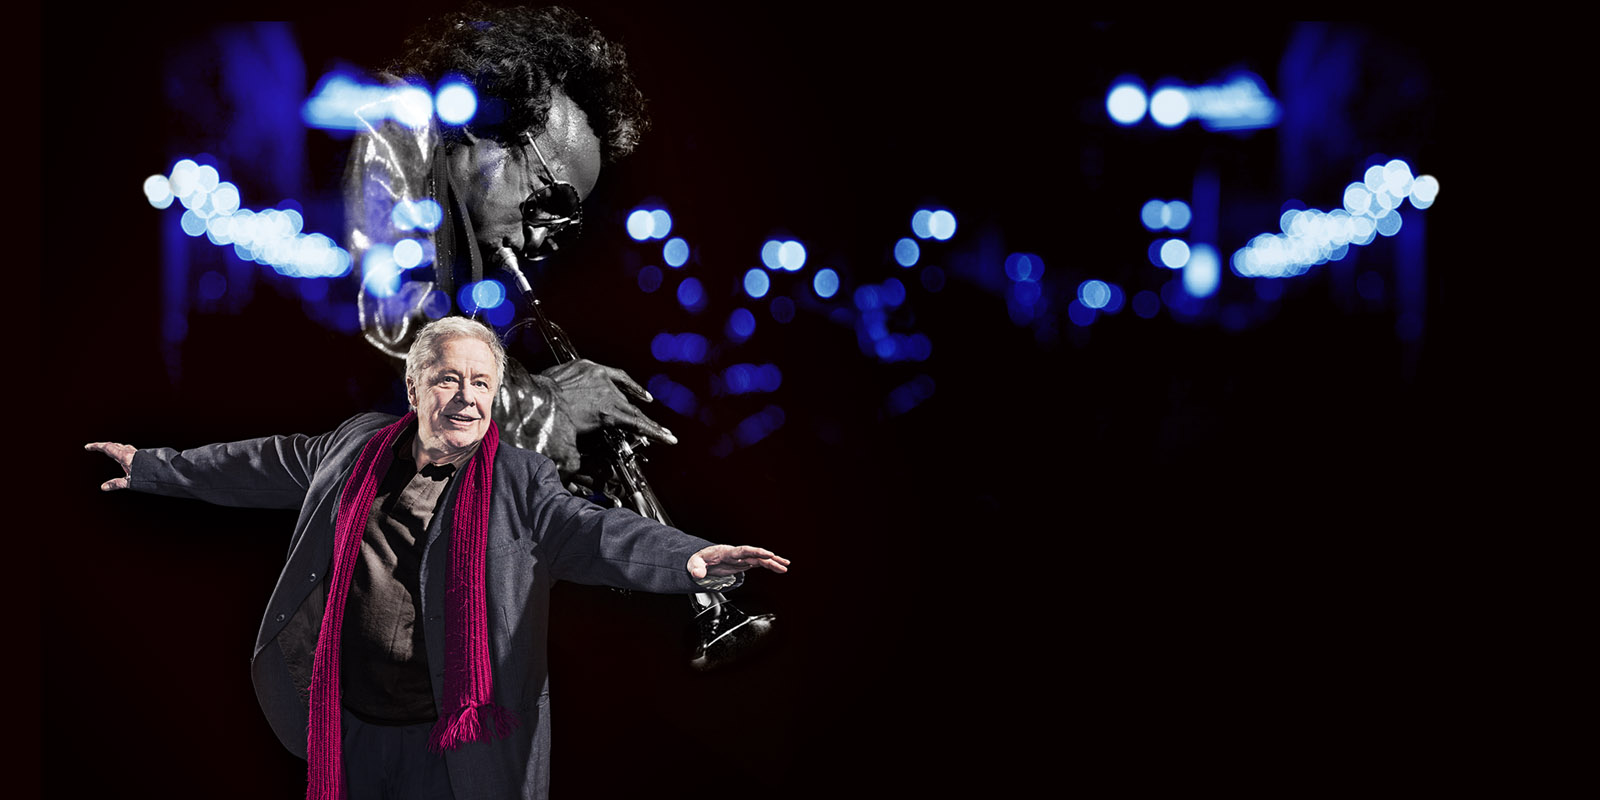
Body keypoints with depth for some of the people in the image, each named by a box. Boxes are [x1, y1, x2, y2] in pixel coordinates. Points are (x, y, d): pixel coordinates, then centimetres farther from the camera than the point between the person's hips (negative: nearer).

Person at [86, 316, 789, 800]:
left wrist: (692, 559, -40)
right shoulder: (359, 444, 5)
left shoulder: (520, 481, -7)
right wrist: (153, 467, 28)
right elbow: (266, 467, 20)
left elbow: (588, 530, -21)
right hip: (345, 726, 4)